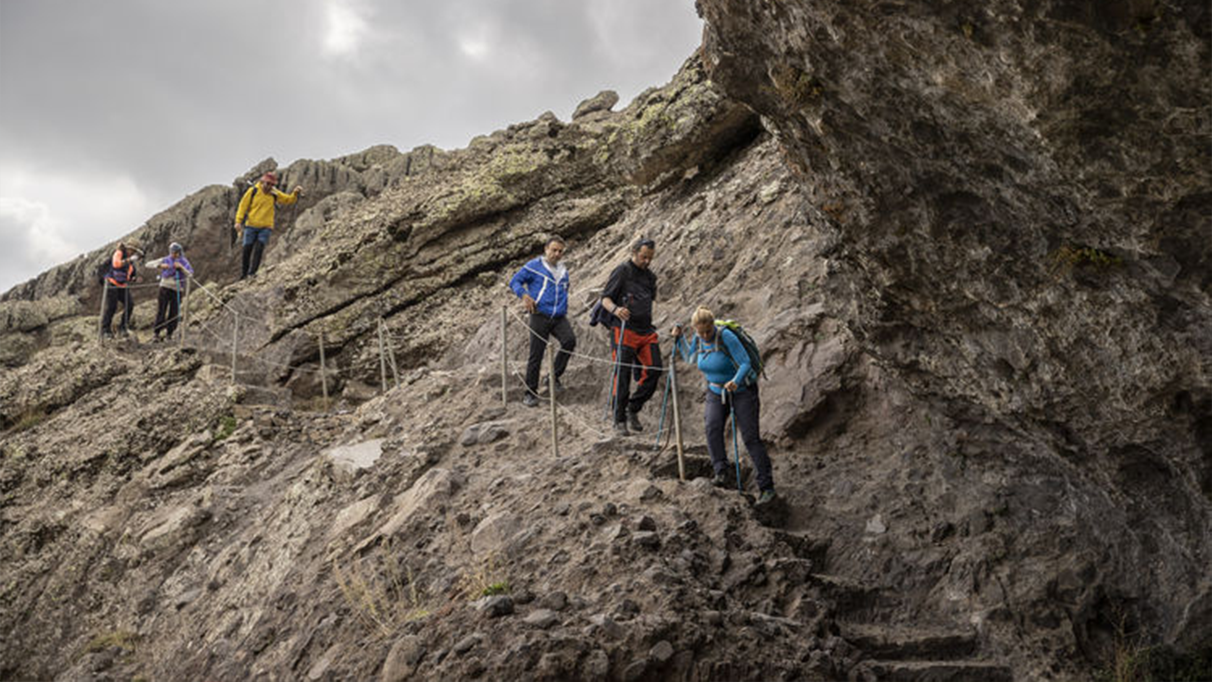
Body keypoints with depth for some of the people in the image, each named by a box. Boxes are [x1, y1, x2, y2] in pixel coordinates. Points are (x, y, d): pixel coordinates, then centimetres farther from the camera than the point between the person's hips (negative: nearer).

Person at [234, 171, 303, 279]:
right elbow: (243, 206, 0)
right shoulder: (253, 191, -1)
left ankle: (252, 273, -14)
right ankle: (243, 275, 13)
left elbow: (289, 200, 12)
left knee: (259, 250, -13)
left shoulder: (275, 195, 6)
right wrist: (239, 221, -7)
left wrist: (295, 193, -8)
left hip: (266, 227, 1)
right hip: (251, 226, -1)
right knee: (247, 250, 2)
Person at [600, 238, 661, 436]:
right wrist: (615, 309, -26)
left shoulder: (650, 276, 17)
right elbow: (605, 298, -5)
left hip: (646, 330, 6)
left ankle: (633, 409, 14)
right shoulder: (622, 272, -2)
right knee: (623, 375, -6)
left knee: (654, 370, -3)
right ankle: (619, 421, 1)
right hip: (625, 330, -6)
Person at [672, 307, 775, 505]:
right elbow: (690, 358, 14)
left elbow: (745, 364, -26)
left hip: (742, 390, -5)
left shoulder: (726, 336, -25)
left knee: (751, 437, -10)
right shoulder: (699, 338, -6)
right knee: (713, 427, -23)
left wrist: (735, 381, -45)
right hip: (716, 392, 5)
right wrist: (679, 338, 0)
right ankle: (721, 473, -23)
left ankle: (767, 487, -5)